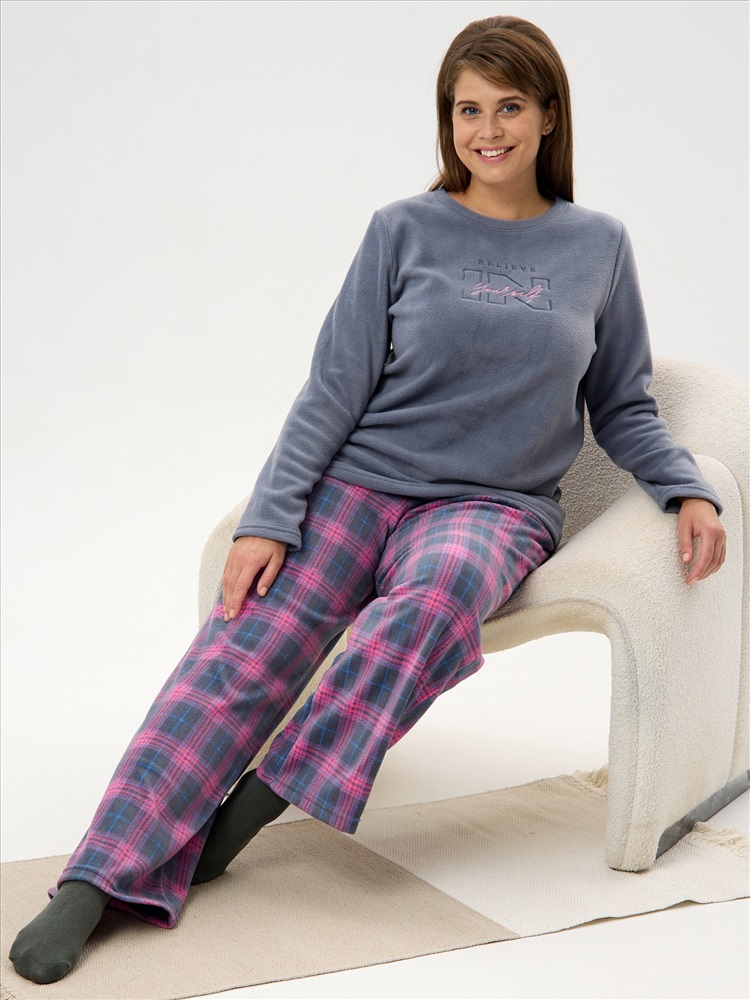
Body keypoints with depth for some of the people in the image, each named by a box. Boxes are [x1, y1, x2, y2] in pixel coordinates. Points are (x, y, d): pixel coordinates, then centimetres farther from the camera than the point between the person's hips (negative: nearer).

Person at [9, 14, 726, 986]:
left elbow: (622, 409, 16)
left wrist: (689, 490, -2)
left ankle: (270, 789, -24)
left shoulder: (598, 245, 10)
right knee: (241, 649, -21)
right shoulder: (404, 229, 5)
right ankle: (102, 879, -23)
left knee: (443, 589, -36)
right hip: (360, 479, 0)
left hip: (496, 505, 0)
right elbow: (335, 388, 1)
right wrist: (268, 517, -10)